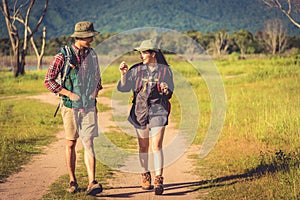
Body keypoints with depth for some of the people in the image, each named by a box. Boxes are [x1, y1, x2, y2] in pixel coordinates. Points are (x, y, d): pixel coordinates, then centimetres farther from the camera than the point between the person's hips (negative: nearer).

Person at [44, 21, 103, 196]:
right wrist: (69, 93, -12)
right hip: (70, 107, -2)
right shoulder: (63, 55, -6)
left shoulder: (92, 54, 7)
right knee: (71, 144, 7)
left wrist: (95, 92, 4)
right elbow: (48, 80, -6)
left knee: (89, 144, -7)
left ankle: (92, 183, -14)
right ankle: (72, 181, 19)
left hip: (89, 107, 2)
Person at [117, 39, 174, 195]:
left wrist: (165, 91, -17)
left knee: (156, 146, -11)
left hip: (158, 110, -2)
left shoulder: (165, 70, -1)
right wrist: (123, 75, -15)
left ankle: (158, 180, -10)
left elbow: (169, 94, 5)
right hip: (140, 111, 2)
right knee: (143, 146, 11)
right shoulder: (137, 69, 1)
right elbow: (123, 88, 0)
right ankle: (145, 175, 29)